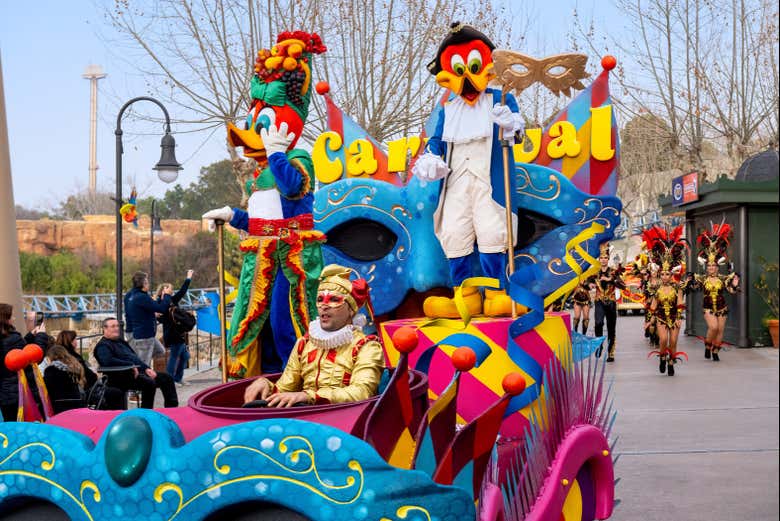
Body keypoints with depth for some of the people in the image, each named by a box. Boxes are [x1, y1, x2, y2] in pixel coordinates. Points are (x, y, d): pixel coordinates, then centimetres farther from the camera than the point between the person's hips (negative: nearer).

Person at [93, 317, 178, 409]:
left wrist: (146, 368, 9)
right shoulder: (103, 345, -5)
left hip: (137, 371, 10)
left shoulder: (121, 341, 25)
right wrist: (131, 366, -21)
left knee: (167, 378, 1)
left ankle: (173, 408, -2)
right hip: (123, 377, -10)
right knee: (149, 383, -34)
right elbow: (108, 361, -25)